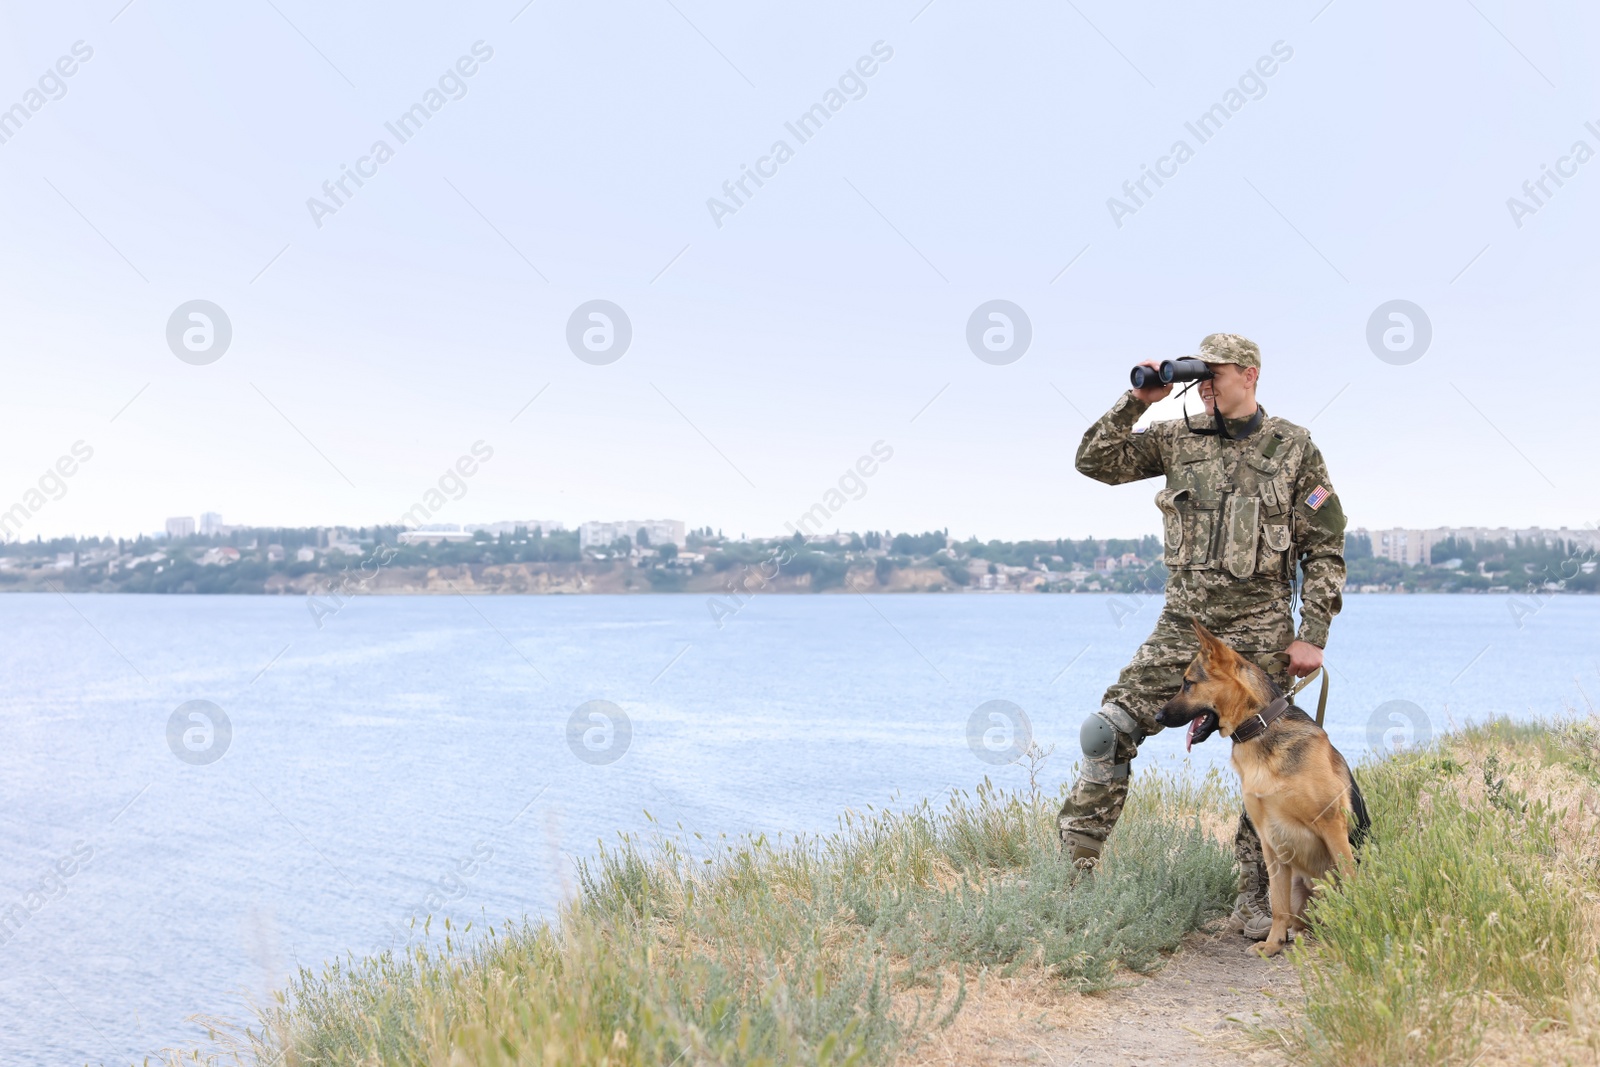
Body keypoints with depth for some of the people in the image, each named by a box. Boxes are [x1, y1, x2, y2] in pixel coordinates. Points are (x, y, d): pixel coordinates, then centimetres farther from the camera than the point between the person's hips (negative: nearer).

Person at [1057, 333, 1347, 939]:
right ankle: (1074, 864, 2)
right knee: (1108, 732, -7)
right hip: (1182, 624, 2)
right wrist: (1137, 401, -4)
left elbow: (1325, 551, 1)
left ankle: (1257, 906, 13)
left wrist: (1312, 637, -6)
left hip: (1259, 634, -2)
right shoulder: (1176, 440, 8)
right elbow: (1095, 461, 5)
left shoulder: (1293, 448, 1)